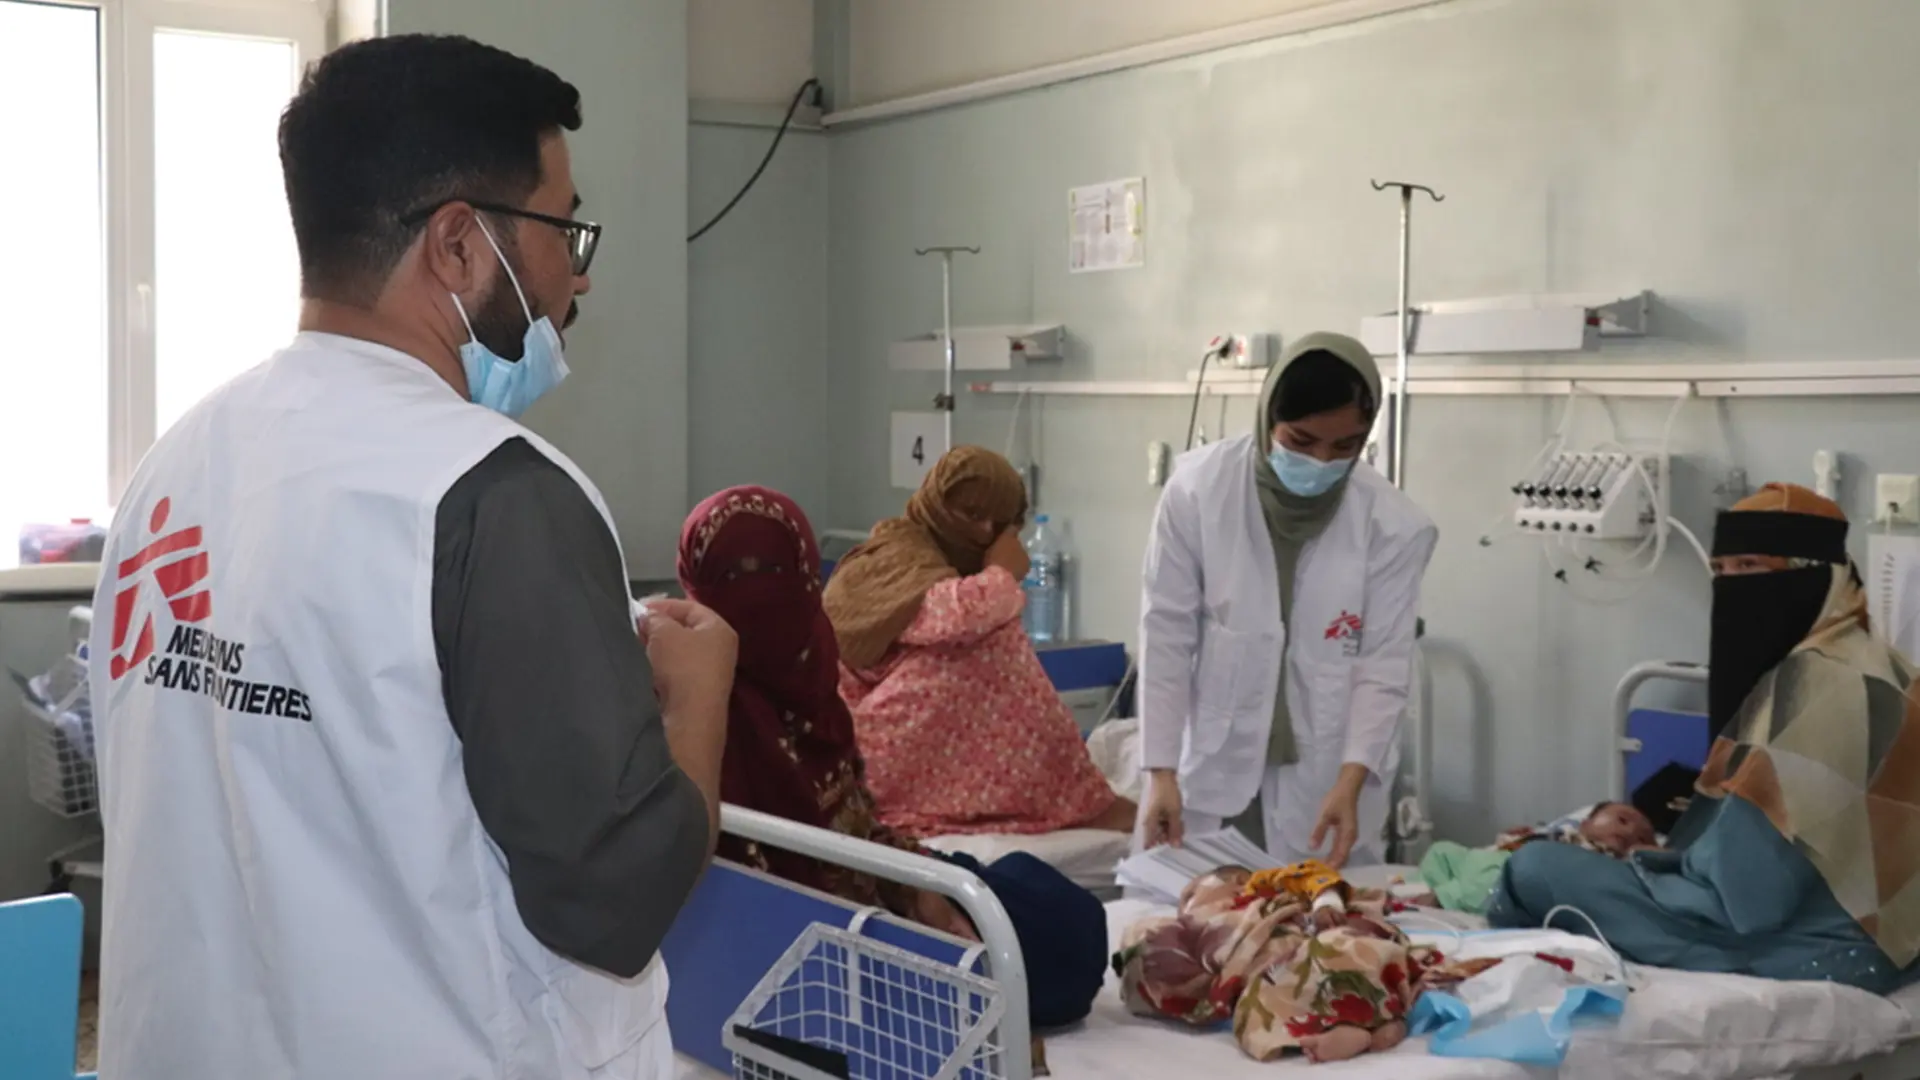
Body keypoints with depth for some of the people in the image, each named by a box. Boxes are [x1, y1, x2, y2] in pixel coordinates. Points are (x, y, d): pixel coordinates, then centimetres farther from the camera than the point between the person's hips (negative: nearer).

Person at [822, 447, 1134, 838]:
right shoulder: (894, 558, -9)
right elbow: (954, 614, -31)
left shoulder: (949, 560, 18)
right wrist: (1004, 574, -14)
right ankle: (1079, 804, -22)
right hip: (888, 754, -9)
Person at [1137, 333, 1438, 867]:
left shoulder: (1394, 526, -8)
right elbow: (1167, 635, -6)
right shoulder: (1198, 489, -9)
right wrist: (1161, 772, -9)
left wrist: (1350, 780, -19)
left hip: (1323, 782, 0)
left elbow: (1383, 667, -6)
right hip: (1210, 769, 0)